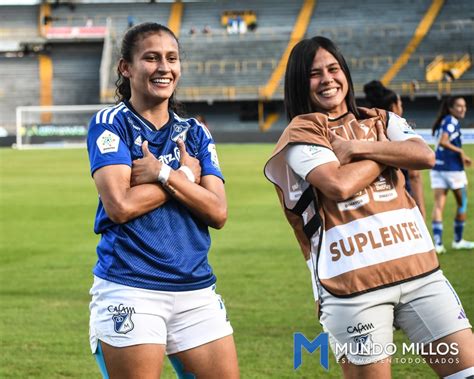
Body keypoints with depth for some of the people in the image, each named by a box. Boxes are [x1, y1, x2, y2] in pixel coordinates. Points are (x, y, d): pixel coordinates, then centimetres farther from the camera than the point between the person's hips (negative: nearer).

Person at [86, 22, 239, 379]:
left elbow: (218, 213, 2)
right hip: (130, 288, -5)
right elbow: (120, 205, -14)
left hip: (196, 289, 5)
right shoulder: (111, 124, -1)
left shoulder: (195, 133, 14)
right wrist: (187, 175, -4)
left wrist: (164, 174, -10)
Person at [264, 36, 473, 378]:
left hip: (419, 270, 4)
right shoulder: (302, 132, 4)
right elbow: (338, 185, -14)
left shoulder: (381, 121, 18)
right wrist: (384, 152, 2)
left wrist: (357, 148, -9)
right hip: (352, 282, -4)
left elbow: (425, 156, -1)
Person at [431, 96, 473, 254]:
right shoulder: (452, 122, -13)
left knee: (438, 205, -3)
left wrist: (461, 156, 14)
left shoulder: (443, 122, 12)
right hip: (453, 169, -7)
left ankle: (438, 243, -13)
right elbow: (443, 142, -25)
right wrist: (461, 152, -20)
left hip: (437, 168, 7)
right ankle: (458, 241, 20)